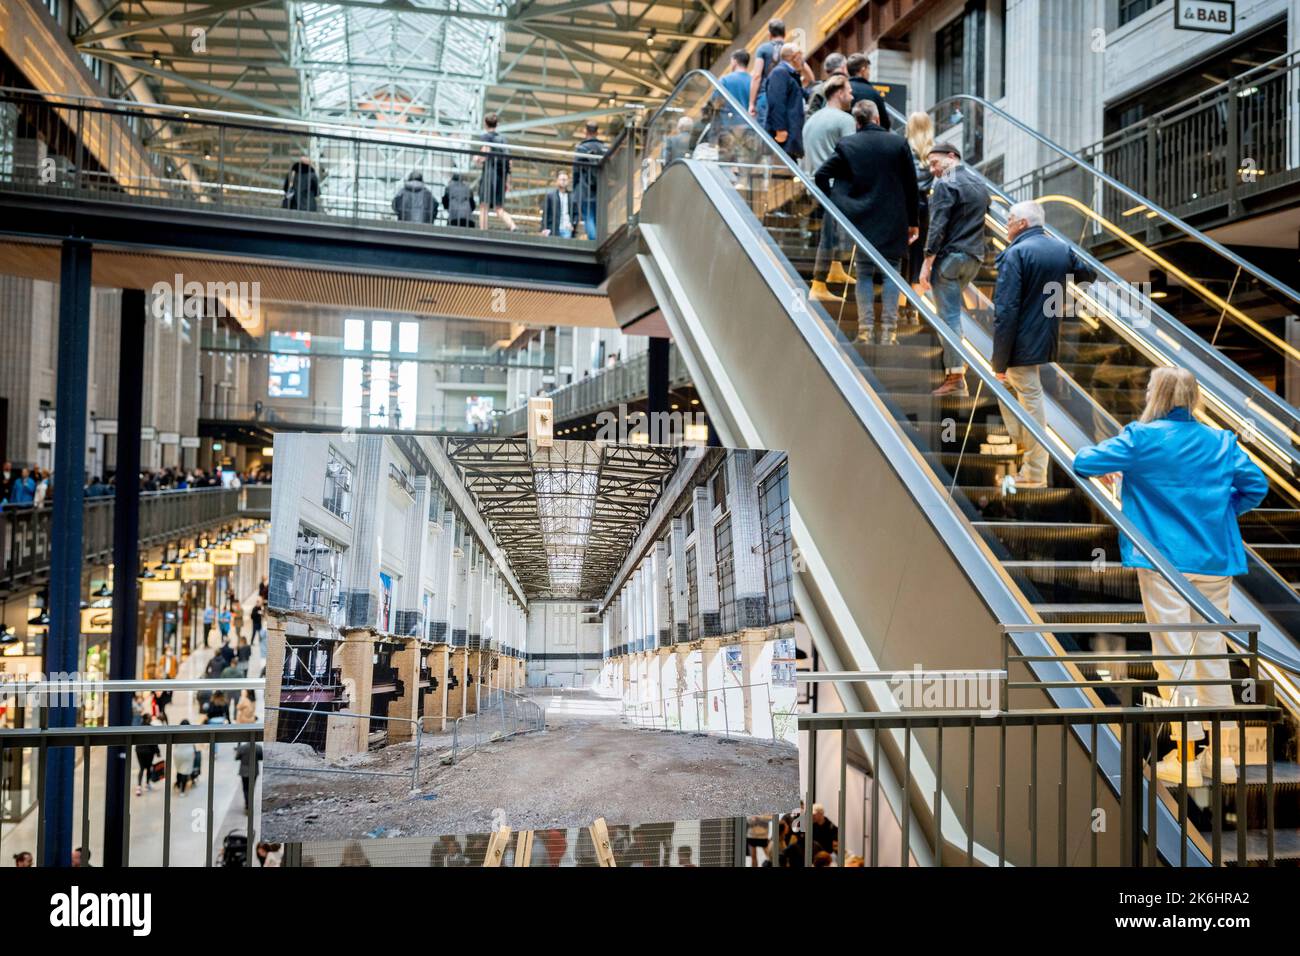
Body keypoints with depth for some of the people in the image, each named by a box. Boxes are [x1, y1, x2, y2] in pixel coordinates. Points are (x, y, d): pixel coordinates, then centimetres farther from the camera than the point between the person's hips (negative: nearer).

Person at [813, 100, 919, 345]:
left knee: (864, 274, 8)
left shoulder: (846, 145, -2)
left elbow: (821, 175, -5)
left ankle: (865, 331, 4)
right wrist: (912, 221, 11)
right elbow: (911, 185, 3)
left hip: (862, 221, 0)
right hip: (894, 221, 0)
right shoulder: (899, 143, 0)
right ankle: (889, 332, 2)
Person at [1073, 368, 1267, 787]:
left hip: (1164, 561, -5)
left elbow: (1084, 463, -11)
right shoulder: (1221, 441, 8)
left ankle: (1185, 757, 4)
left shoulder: (1141, 438, -7)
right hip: (1215, 559, 5)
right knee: (1213, 650, 13)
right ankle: (1222, 752, 20)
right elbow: (1256, 484, 8)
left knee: (1173, 654, 0)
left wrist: (1097, 460, 11)